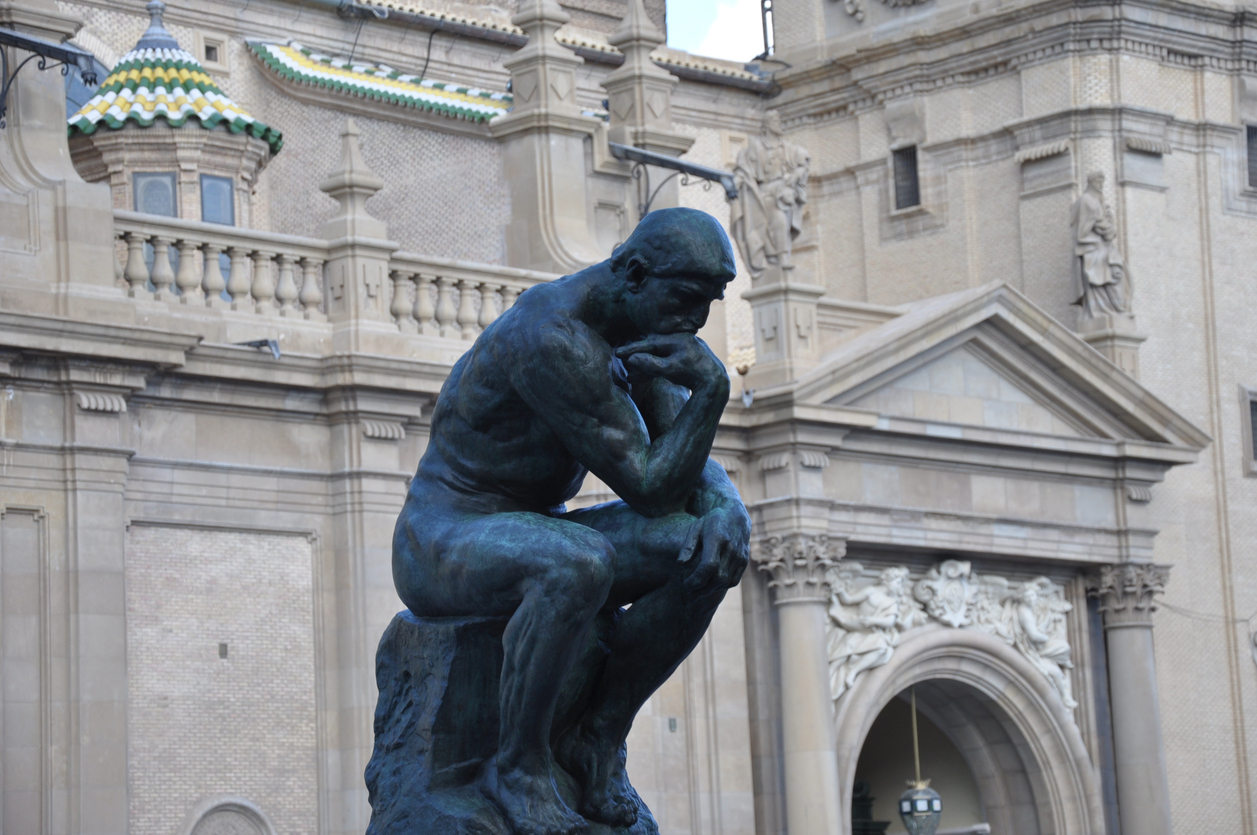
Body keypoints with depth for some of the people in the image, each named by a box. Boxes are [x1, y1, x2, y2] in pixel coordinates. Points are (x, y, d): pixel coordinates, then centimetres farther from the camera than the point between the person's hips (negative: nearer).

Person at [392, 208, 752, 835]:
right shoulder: (556, 340, -27)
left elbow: (692, 466, 4)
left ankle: (598, 738, -2)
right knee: (581, 564, -40)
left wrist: (728, 510, -18)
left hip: (527, 539, 9)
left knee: (710, 552, -11)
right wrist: (711, 387, -28)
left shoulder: (642, 330, 3)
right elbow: (650, 490, -25)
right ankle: (519, 765, -21)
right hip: (442, 541, -9)